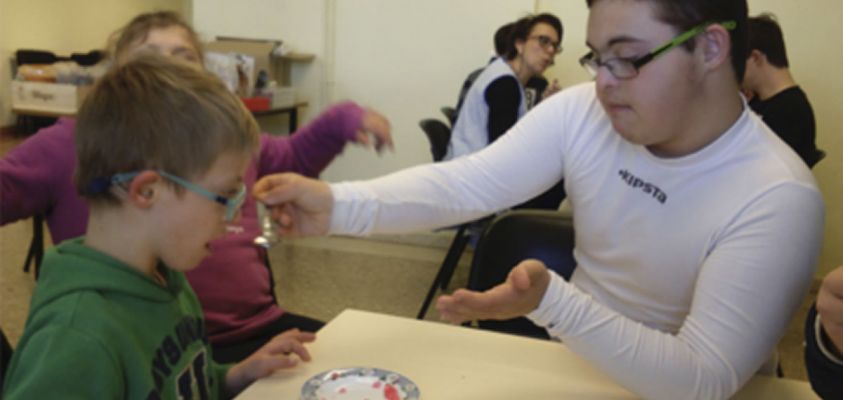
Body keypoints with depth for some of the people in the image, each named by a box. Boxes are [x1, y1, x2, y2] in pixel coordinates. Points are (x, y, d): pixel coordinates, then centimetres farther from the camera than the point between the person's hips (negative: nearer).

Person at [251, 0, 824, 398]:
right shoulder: (581, 112, -12)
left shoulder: (778, 201, -26)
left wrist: (551, 303, -42)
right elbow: (468, 183, -18)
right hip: (569, 353, 4)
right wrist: (338, 205, -34)